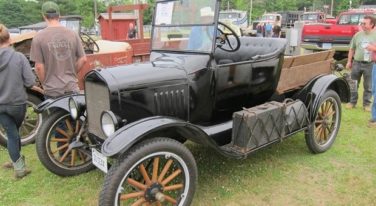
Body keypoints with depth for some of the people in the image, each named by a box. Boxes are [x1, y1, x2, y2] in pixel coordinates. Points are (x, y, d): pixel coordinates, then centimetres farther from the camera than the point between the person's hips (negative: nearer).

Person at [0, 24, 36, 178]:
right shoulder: (19, 57, -16)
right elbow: (30, 82, -15)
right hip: (17, 103, -1)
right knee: (14, 131, 21)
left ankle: (19, 166, 14)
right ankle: (16, 161, 36)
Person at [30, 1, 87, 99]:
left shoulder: (39, 37, -8)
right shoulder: (73, 34, -1)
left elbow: (39, 66, -9)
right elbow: (83, 59, 1)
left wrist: (45, 83, 6)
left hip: (52, 90, -2)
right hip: (72, 88, 2)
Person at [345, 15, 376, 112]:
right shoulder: (357, 35, 5)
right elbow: (352, 49, 10)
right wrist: (349, 61, 8)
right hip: (357, 62, 2)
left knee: (368, 86, 7)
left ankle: (366, 104, 18)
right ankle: (352, 102, 20)